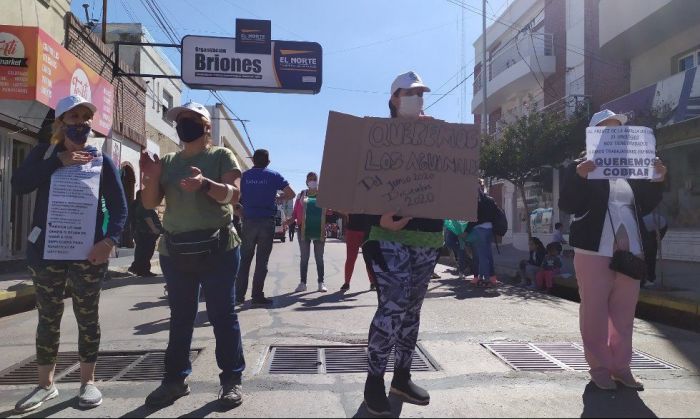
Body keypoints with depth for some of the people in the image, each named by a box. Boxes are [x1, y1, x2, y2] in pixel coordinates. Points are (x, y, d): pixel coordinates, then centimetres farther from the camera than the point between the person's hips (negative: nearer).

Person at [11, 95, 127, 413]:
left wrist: (110, 240, -19)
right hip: (46, 249, 2)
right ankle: (46, 384, 24)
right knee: (48, 317, 10)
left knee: (87, 316, 7)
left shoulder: (102, 161, 1)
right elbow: (18, 184, -10)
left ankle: (87, 381, 21)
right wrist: (58, 161, -15)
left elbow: (119, 207, -4)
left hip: (87, 252, -1)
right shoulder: (44, 154, 6)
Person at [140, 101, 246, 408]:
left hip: (217, 249, -4)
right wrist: (152, 177, -12)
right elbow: (150, 203, 7)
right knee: (180, 317, 12)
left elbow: (233, 195, -12)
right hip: (174, 251, 4)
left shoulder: (222, 156, 1)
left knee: (222, 314, 1)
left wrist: (205, 184, -31)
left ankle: (232, 379, 10)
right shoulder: (168, 162, 12)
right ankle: (176, 378, 22)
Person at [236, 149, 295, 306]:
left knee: (245, 258, 10)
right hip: (267, 221, -2)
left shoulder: (245, 176, 5)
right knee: (262, 260, 2)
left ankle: (239, 294, 11)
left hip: (248, 221, 2)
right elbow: (291, 194, 1)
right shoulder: (273, 176, 0)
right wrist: (278, 199, 16)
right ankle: (257, 295, 3)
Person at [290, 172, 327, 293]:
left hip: (319, 230, 0)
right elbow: (296, 211, 3)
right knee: (304, 257, 4)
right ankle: (302, 283, 9)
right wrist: (291, 219, -14)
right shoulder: (302, 195, 8)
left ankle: (321, 282, 11)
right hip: (304, 230, 0)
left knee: (319, 257, 6)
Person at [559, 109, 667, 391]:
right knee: (595, 310, 1)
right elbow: (567, 205, -12)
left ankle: (621, 365, 21)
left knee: (624, 311, 10)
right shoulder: (581, 167, -1)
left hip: (629, 251, 6)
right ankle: (599, 367, 12)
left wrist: (657, 181, 2)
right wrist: (579, 176, -27)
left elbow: (644, 207, 17)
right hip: (595, 251, -5)